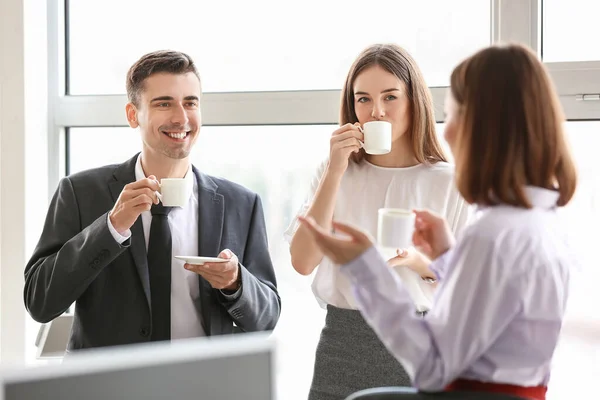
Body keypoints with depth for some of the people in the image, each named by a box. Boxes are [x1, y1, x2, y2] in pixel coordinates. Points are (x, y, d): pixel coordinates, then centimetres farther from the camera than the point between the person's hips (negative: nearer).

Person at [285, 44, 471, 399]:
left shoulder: (449, 182, -3)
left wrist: (420, 261, -20)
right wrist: (335, 171, -11)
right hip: (343, 343, 2)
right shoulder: (334, 174, 5)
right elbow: (303, 261, -7)